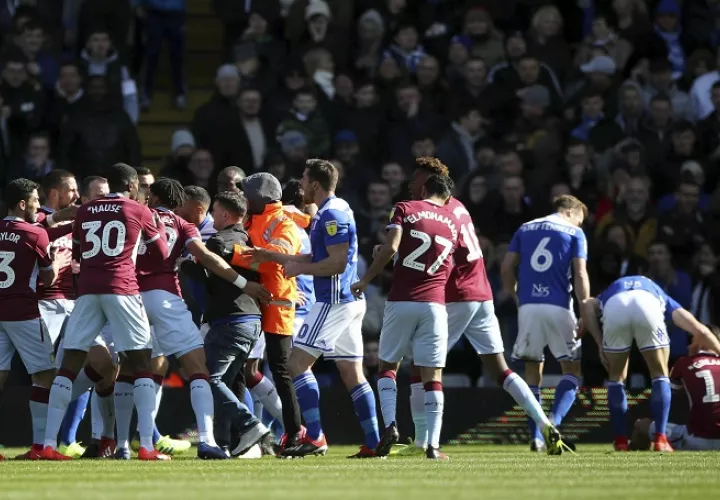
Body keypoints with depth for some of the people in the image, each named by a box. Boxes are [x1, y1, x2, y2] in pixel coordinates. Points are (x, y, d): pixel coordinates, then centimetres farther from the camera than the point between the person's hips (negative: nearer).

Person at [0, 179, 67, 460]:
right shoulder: (35, 235, -8)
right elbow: (48, 279, 1)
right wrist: (57, 263, 21)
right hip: (23, 313, -5)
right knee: (45, 374, 3)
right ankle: (40, 445, -3)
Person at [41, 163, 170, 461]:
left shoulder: (86, 211, 17)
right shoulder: (139, 212, 8)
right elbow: (162, 255, 16)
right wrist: (158, 231, 34)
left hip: (87, 289, 3)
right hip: (122, 289, -3)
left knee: (69, 365, 4)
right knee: (142, 363, 2)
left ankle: (49, 444, -3)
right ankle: (146, 445, -7)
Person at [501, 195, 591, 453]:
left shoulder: (525, 229, 17)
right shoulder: (574, 233, 7)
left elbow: (507, 268, 11)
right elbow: (580, 274, -2)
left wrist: (514, 295, 20)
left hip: (528, 306, 3)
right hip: (559, 306, -3)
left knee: (532, 369, 12)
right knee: (572, 369, 7)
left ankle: (536, 436, 4)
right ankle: (554, 421, -17)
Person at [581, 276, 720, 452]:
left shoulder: (608, 294, 43)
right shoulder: (661, 298, 41)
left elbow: (588, 305, 18)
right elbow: (700, 331, 30)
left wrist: (600, 343, 18)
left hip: (614, 305, 1)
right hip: (648, 305, -1)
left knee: (616, 377, 21)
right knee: (660, 375, 19)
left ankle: (621, 442, 19)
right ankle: (660, 439, 12)